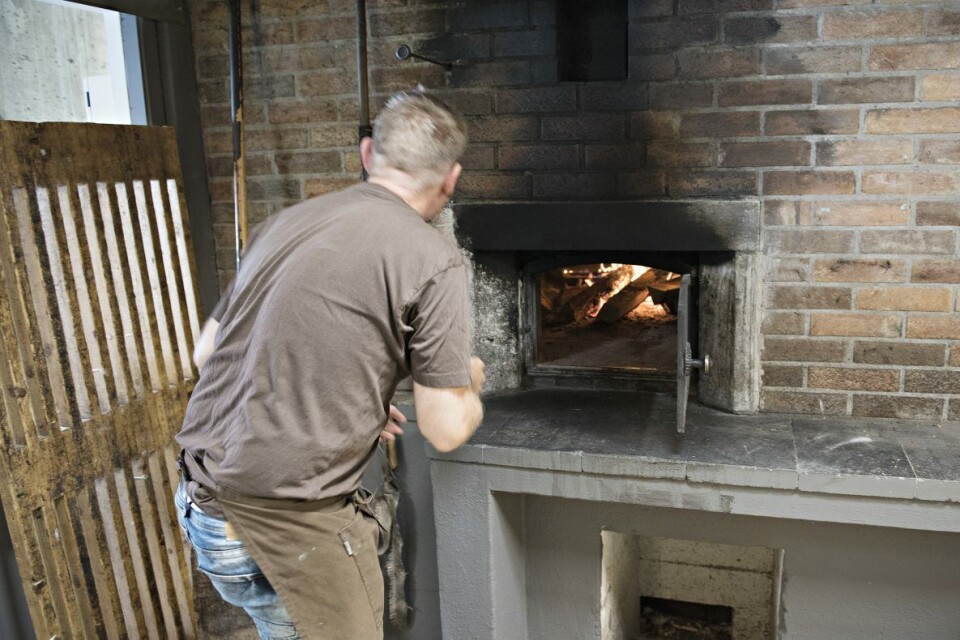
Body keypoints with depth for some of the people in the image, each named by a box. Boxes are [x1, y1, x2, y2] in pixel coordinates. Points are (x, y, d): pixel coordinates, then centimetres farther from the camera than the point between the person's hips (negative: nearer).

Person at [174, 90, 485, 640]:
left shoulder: (283, 224, 5)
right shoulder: (433, 261, -13)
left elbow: (206, 352, 13)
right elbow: (446, 431, -12)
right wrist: (470, 384, 12)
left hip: (207, 499, 7)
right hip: (297, 520, -6)